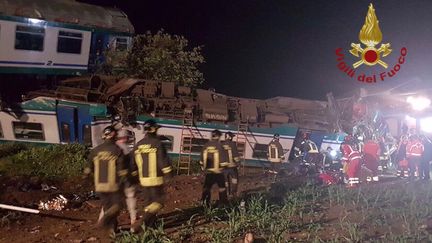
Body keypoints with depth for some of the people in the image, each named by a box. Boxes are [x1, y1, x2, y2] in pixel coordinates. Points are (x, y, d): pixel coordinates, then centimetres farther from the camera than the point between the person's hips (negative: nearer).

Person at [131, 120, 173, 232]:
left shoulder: (137, 145, 6)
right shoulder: (158, 143, -11)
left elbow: (133, 164, 11)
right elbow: (164, 161, -13)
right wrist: (168, 176, -6)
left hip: (143, 180, 5)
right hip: (156, 179, -5)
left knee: (148, 201, 20)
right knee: (158, 202, 3)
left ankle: (150, 224, 24)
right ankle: (140, 222, -13)